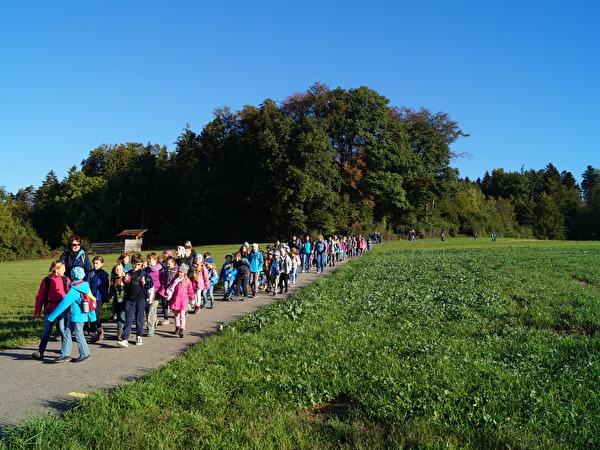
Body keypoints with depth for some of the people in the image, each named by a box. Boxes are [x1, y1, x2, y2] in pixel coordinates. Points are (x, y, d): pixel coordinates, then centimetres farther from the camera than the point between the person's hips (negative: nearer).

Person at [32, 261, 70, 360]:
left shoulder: (65, 280, 2)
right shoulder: (46, 281, 0)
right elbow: (40, 296, 4)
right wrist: (37, 312, 4)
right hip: (49, 310, 1)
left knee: (63, 330, 1)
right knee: (46, 331, 6)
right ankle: (40, 353, 14)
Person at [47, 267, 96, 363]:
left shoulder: (73, 291, -21)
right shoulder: (85, 286, 4)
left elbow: (63, 304, -20)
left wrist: (51, 317, -12)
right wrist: (92, 316, 19)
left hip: (77, 317, -8)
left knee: (78, 335, 5)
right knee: (67, 333, 13)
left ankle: (85, 354, 17)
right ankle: (65, 354, 18)